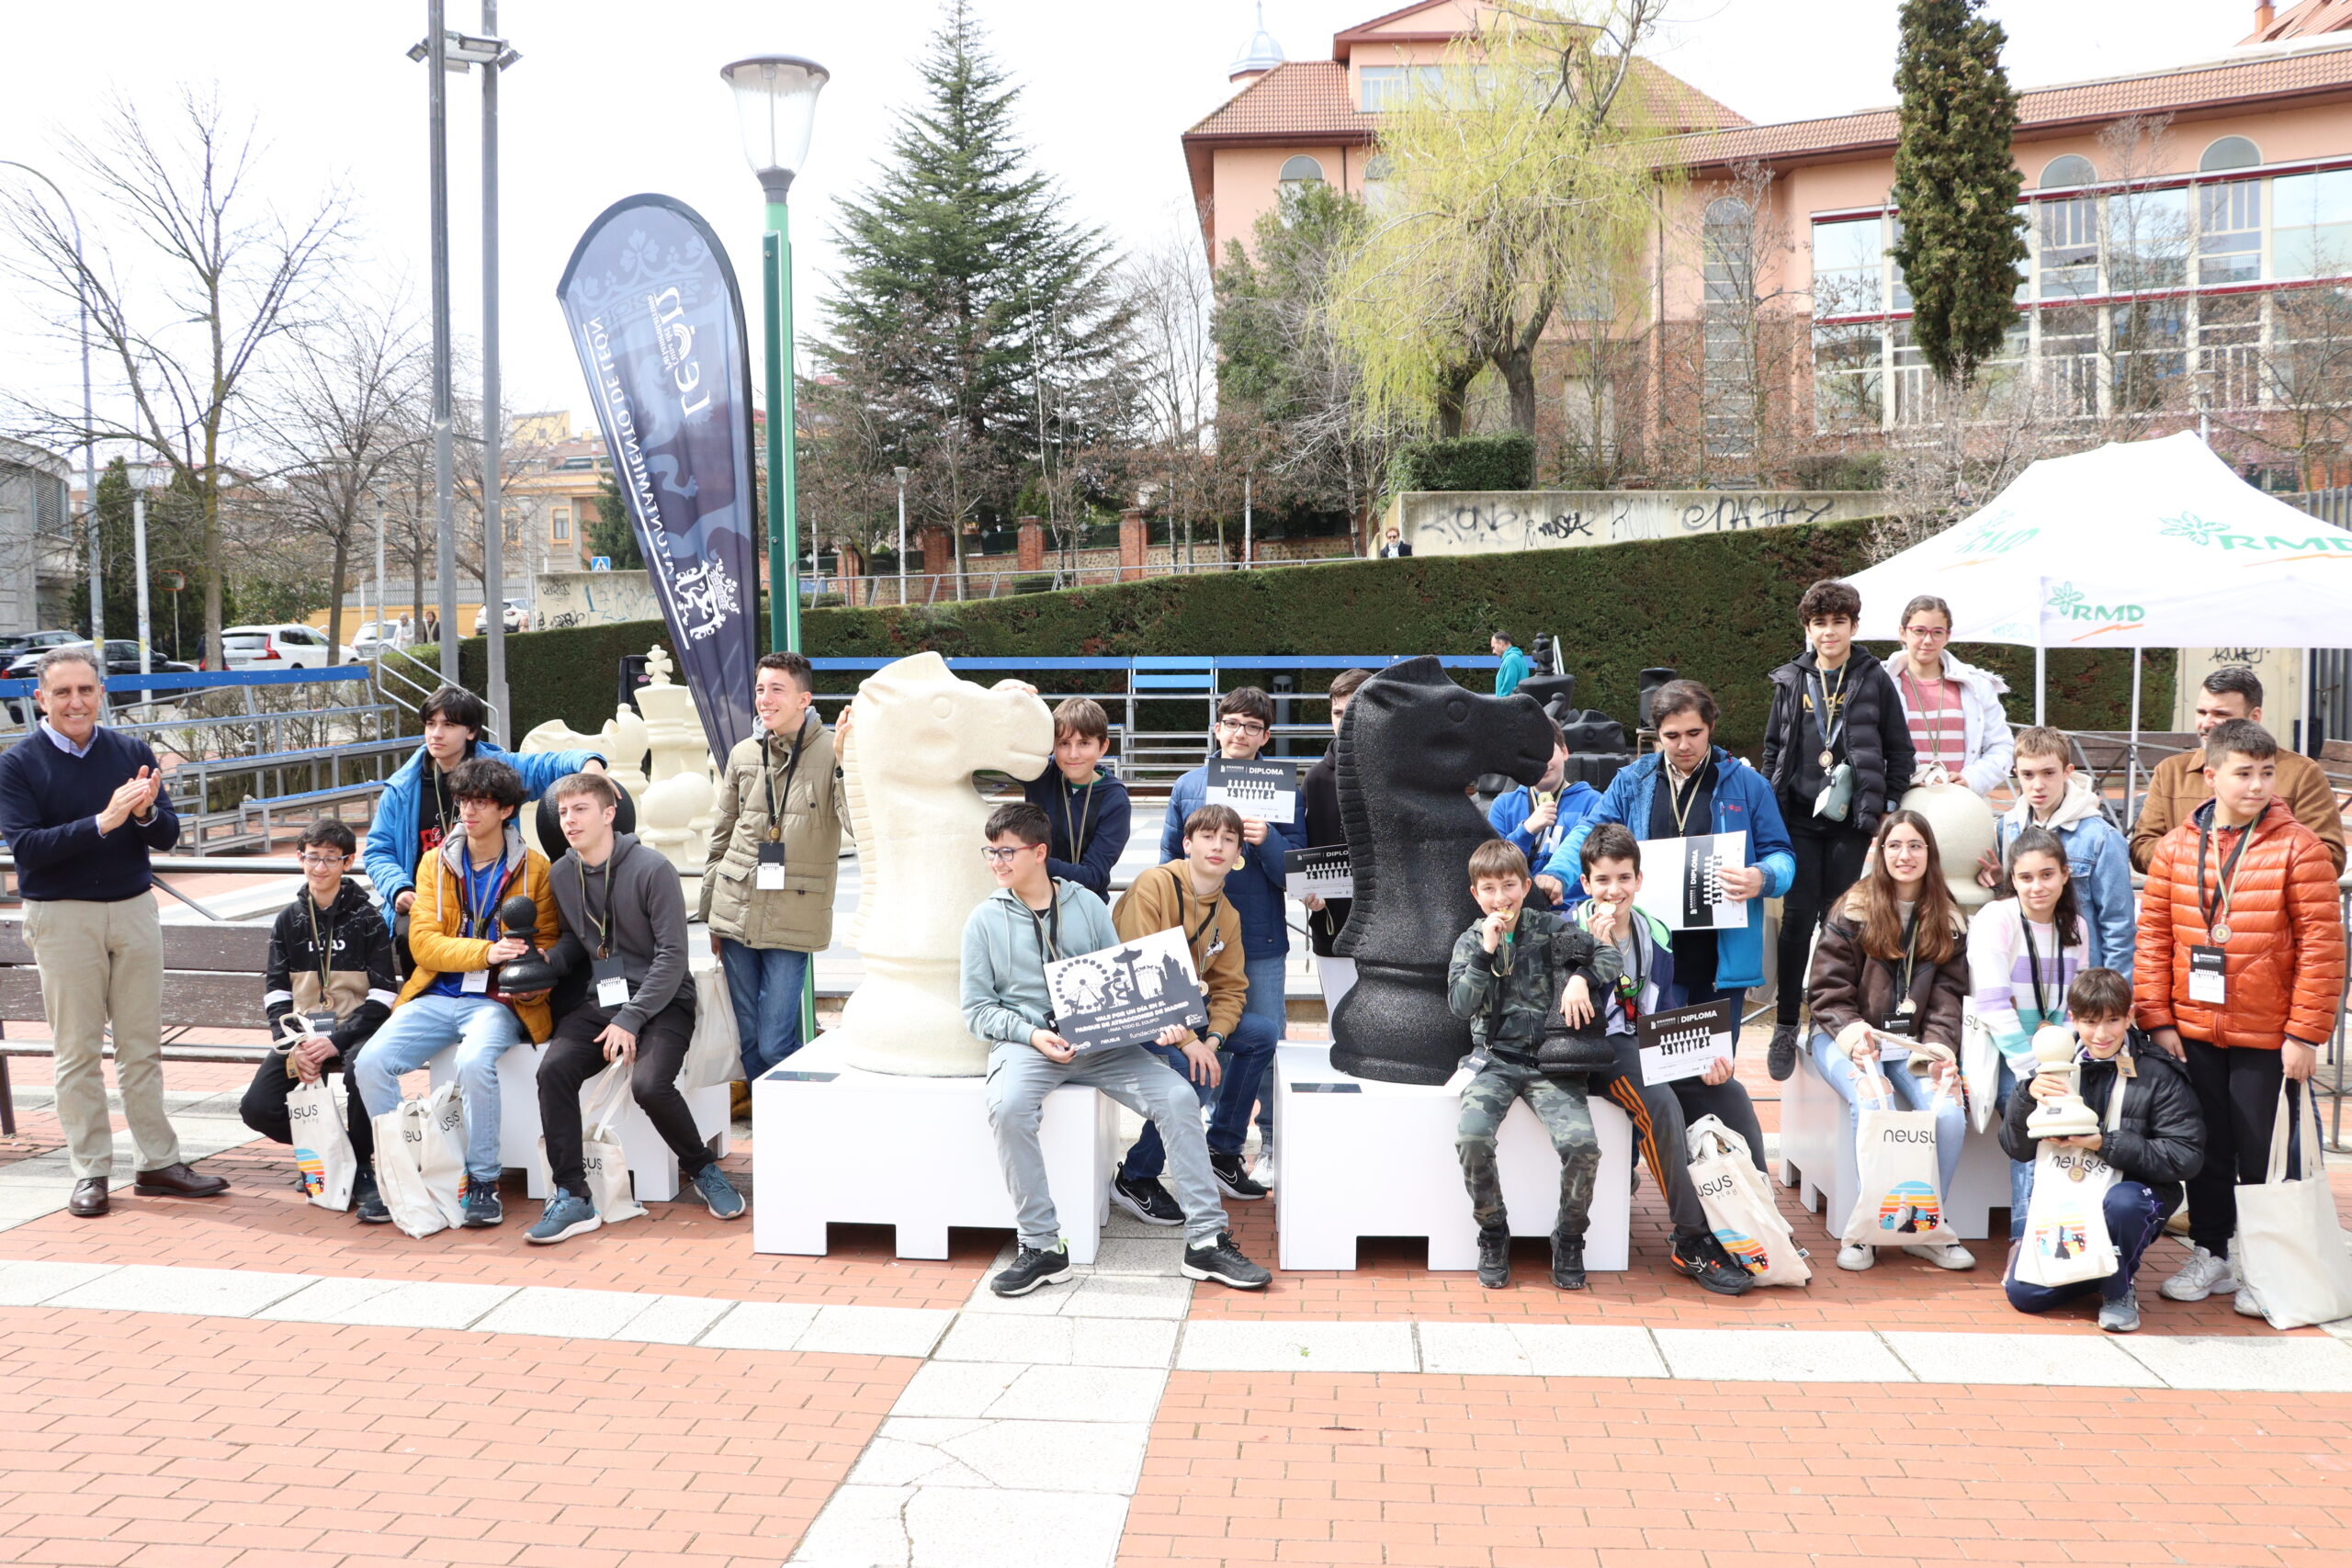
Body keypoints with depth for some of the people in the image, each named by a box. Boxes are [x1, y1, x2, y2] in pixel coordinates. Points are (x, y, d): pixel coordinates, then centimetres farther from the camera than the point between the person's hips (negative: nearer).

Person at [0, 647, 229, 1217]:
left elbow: (168, 837, 3)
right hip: (61, 917, -3)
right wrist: (103, 822, -24)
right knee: (78, 1051, 3)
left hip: (134, 909, 3)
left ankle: (158, 1163, 15)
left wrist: (146, 812, -20)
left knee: (143, 1045, 8)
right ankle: (90, 1173, 12)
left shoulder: (133, 753, 5)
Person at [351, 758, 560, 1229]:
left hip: (498, 1000, -4)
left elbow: (547, 943, 8)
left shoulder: (533, 869, 3)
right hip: (436, 995, 4)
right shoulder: (436, 863, 10)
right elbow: (423, 941, 1)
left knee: (474, 1062, -34)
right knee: (371, 1062, -20)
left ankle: (484, 1182, -16)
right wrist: (486, 951, -17)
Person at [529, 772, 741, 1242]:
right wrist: (549, 960, -3)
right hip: (601, 999, 5)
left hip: (662, 1001, -5)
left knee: (650, 1083, -29)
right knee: (553, 1070, -21)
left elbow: (672, 955, -13)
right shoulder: (561, 875, 7)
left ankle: (701, 1168, -1)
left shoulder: (652, 869, -11)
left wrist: (631, 1019, -19)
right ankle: (572, 1196, -15)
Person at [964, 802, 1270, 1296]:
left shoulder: (1086, 904, 11)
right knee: (1007, 1106, -35)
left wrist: (1182, 1033, 0)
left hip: (1099, 1039, 2)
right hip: (1025, 1041, -2)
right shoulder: (985, 920, 7)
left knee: (1179, 1095, -19)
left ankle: (1206, 1241, -12)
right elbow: (977, 1008, 5)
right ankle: (1041, 1247, -22)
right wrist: (1031, 1034, -13)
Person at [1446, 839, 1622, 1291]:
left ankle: (1569, 1238, 1)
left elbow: (1612, 956, 2)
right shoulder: (1469, 942, 7)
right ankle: (1493, 1235, -4)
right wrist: (1487, 952, -14)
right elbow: (1460, 1005, -6)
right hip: (1494, 1059, 1)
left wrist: (1581, 978, -16)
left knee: (1582, 1143, -25)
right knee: (1471, 1137, -28)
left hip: (1550, 1059, 0)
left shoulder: (1550, 929, 5)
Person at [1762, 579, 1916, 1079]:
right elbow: (1773, 748, 14)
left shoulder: (1875, 681, 3)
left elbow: (1900, 752, 6)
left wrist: (1887, 808, -1)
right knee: (1798, 917, -2)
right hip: (1800, 818, 1)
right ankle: (1785, 1028, 4)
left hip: (1851, 820, -1)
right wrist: (1769, 807, 8)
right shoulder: (1791, 681, 8)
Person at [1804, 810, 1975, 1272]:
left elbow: (1948, 995, 7)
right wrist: (1853, 1033, -20)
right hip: (1849, 1037, -3)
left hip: (1914, 1040, 3)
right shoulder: (1853, 911, 1)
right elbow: (1826, 989, -3)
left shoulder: (1949, 921, 12)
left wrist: (1939, 1048, -10)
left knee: (1949, 1112, -25)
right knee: (1874, 1103, -33)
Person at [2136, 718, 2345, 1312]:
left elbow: (2322, 946, -10)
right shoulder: (2176, 847, 2)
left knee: (2261, 1156, 6)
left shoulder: (2297, 847, -8)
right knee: (2206, 1150, 15)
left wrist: (2305, 1033, -12)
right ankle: (2210, 1253, 30)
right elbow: (2154, 935, 4)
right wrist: (2157, 1018, -1)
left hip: (2267, 1039, -3)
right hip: (2193, 1034, 3)